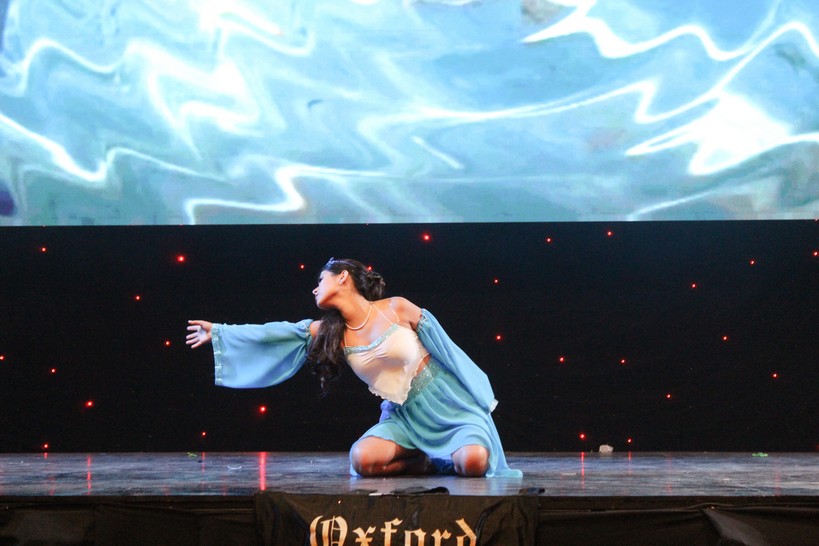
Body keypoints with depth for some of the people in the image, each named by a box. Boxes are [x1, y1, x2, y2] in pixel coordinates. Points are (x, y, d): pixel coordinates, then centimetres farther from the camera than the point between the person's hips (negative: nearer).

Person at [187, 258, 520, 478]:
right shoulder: (330, 332, 4)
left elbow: (448, 352, -2)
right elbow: (275, 333, 5)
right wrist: (219, 332, 3)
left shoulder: (397, 308, -8)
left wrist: (481, 402, -1)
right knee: (363, 461, -26)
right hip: (404, 416, 3)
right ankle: (426, 463, 0)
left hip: (449, 404, -3)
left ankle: (430, 459, 3)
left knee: (473, 462, -31)